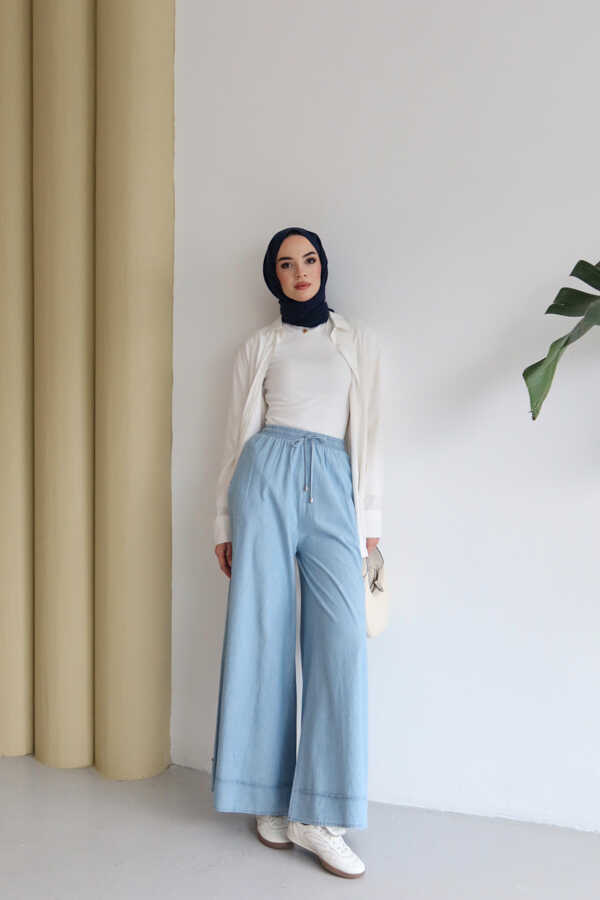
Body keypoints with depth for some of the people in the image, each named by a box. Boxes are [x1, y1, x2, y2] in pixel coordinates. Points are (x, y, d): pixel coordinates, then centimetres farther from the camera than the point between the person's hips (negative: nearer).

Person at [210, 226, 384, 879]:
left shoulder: (359, 341, 16)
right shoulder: (258, 346, 14)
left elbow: (367, 431, 12)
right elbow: (238, 433, 13)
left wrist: (369, 517, 5)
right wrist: (224, 521, 8)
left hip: (331, 487, 1)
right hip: (268, 477, 0)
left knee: (342, 638, -11)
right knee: (264, 633, -2)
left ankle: (317, 814, -3)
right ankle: (270, 799, 11)